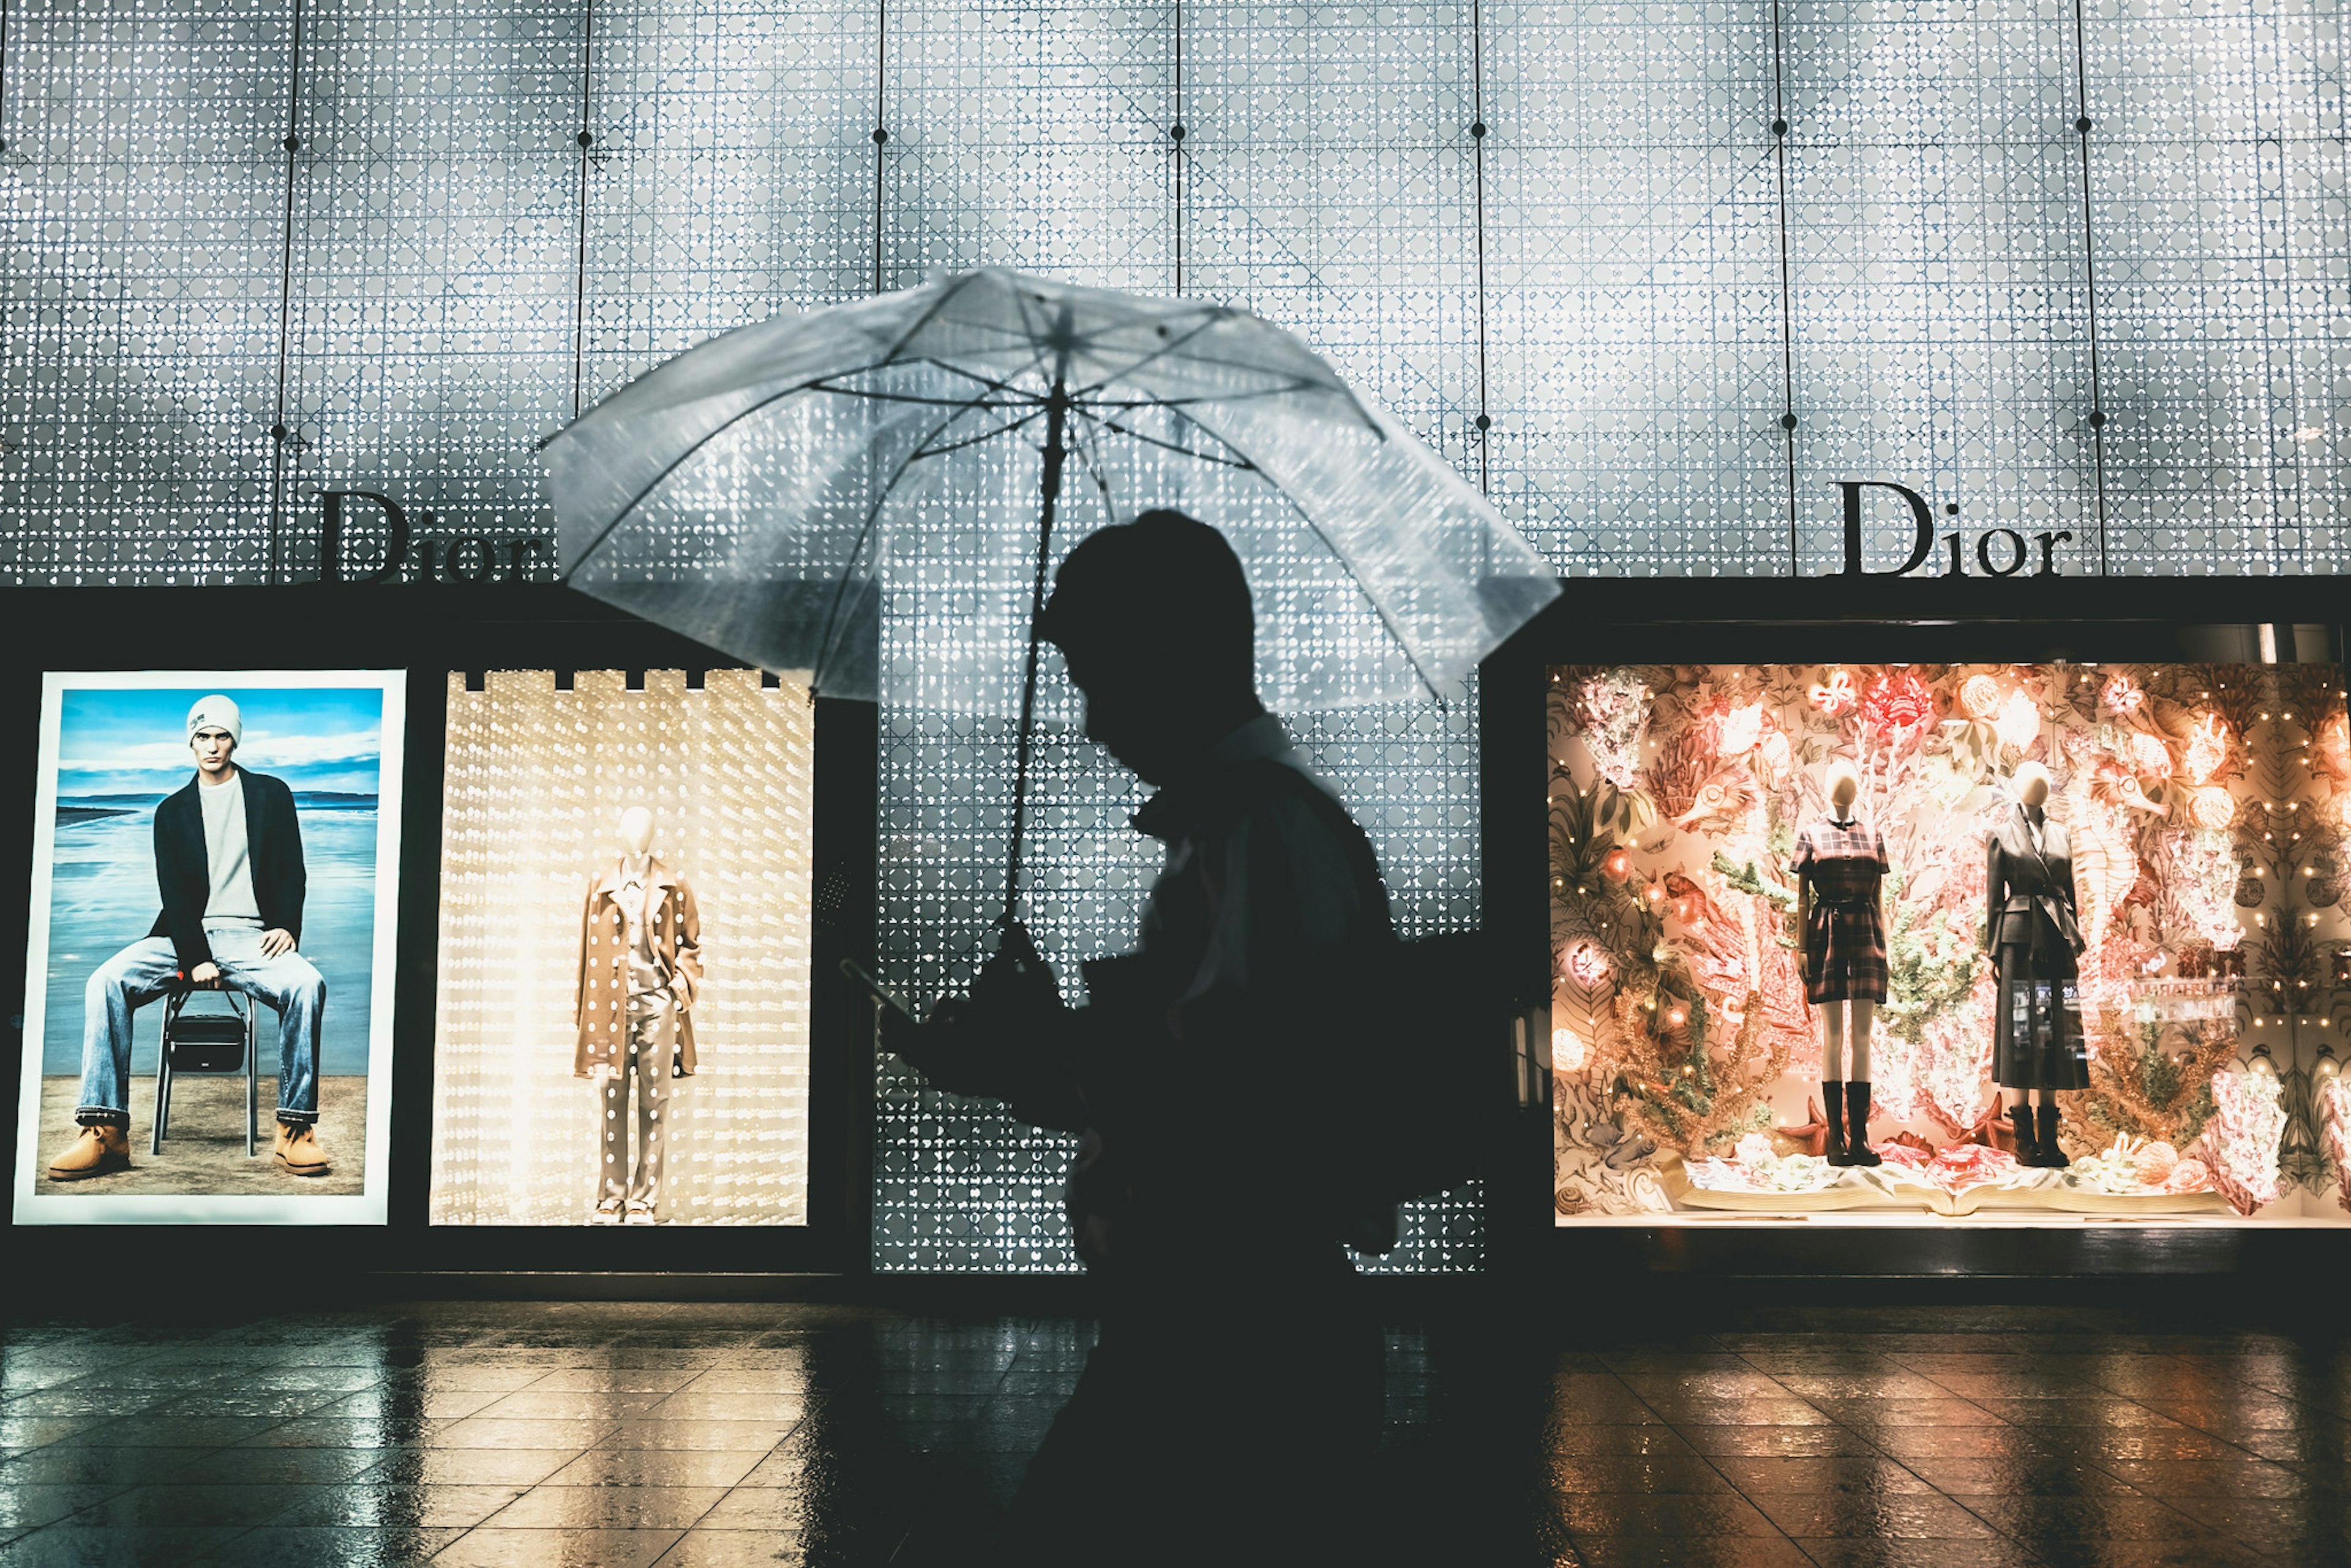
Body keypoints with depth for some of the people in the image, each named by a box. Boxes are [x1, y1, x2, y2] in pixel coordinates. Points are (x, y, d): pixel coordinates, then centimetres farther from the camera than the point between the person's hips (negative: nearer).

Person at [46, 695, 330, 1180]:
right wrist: (195, 958, -12)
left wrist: (286, 927, -11)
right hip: (186, 936, 2)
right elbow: (174, 893, 4)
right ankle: (105, 1131, -26)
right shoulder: (172, 811, 14)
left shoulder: (271, 794, 12)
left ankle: (295, 1128, -28)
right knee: (105, 982, -26)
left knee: (307, 984, -34)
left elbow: (291, 872, 8)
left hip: (252, 937, -2)